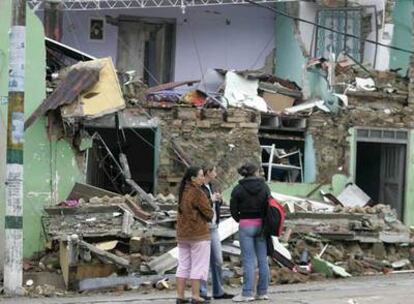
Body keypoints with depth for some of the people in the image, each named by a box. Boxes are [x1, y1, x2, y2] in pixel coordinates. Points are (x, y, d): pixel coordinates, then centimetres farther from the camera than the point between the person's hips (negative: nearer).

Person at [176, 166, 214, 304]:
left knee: (183, 265, 10)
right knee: (198, 266, -2)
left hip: (182, 234, 8)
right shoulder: (197, 193, -16)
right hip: (198, 234, -8)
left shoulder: (183, 191, 10)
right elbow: (208, 212, -16)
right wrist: (210, 215, 9)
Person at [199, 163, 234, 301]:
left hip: (213, 227, 9)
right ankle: (201, 292, 2)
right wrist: (211, 199, -18)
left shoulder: (211, 186, 14)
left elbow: (218, 203, 24)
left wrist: (218, 199, 2)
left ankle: (218, 291, 19)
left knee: (217, 260, 11)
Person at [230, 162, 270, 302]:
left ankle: (247, 293, -4)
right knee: (263, 259, 7)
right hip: (261, 225, 3)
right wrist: (266, 224, 11)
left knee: (248, 260, -3)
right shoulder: (264, 187, 2)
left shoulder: (238, 189, -5)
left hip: (246, 226, -3)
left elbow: (233, 210, -4)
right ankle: (262, 292, 11)